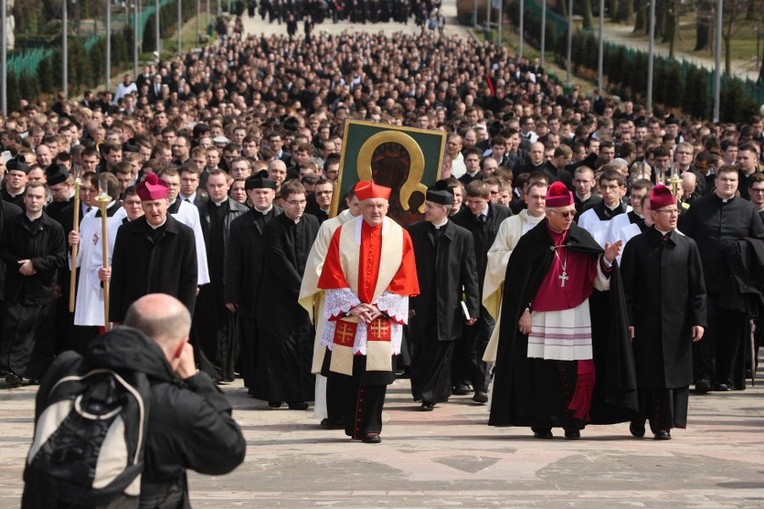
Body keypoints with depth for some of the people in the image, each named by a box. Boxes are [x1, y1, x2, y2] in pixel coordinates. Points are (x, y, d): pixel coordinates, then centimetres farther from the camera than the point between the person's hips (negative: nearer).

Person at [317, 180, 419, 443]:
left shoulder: (400, 236, 1)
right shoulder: (343, 233, 0)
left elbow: (403, 280, 0)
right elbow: (333, 276, -1)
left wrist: (379, 307, -9)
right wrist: (353, 306, -10)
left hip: (383, 317, 0)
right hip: (347, 316, 0)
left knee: (377, 375, -4)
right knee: (347, 375, 3)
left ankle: (370, 428, 5)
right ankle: (352, 426, 17)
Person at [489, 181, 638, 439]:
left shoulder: (582, 239, 6)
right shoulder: (532, 241, -1)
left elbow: (598, 279, 1)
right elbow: (517, 279, 1)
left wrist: (607, 260, -18)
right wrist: (523, 312, -3)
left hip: (576, 318, 2)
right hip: (541, 318, -2)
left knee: (578, 372, -4)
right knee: (543, 372, 1)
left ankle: (573, 422, 5)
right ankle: (541, 423, 11)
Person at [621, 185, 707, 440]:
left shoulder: (688, 246, 5)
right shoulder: (637, 245, 0)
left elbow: (697, 288, 5)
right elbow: (626, 287, 0)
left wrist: (698, 320, -2)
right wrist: (627, 321, -6)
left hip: (677, 323, 1)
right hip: (645, 322, -1)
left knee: (673, 373, 1)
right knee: (645, 372, 3)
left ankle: (663, 423, 8)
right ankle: (639, 421, 16)